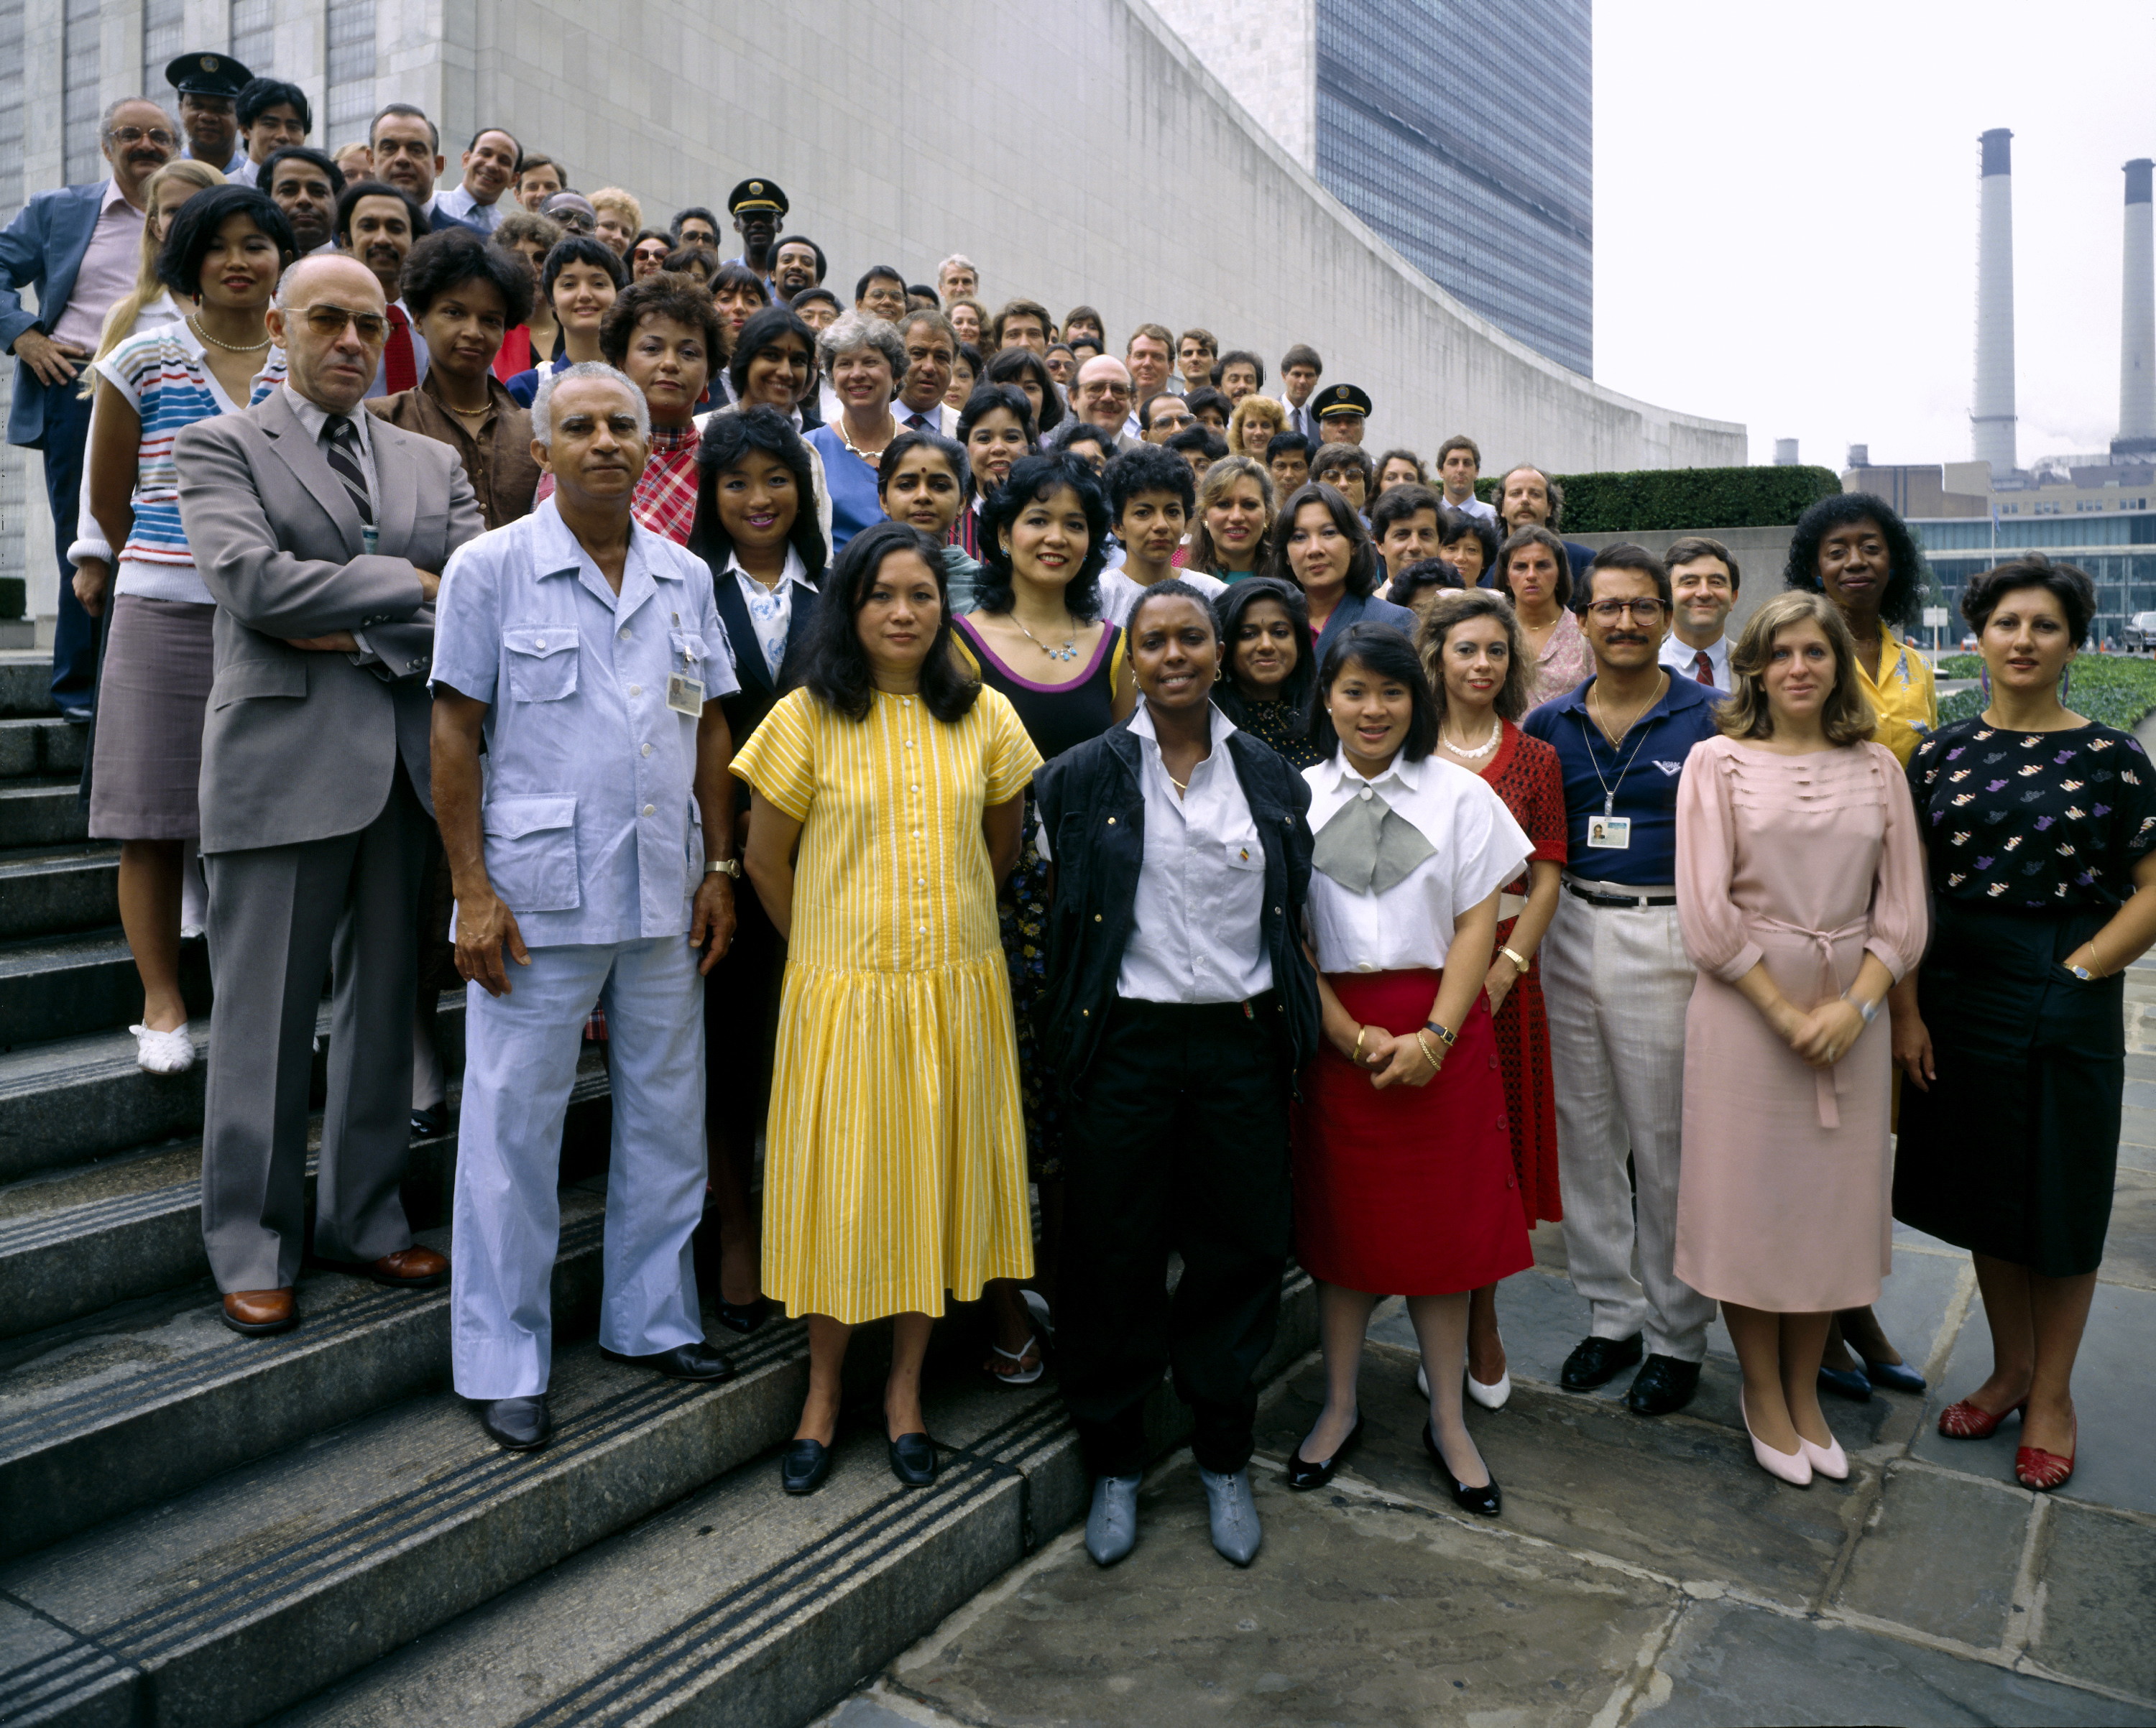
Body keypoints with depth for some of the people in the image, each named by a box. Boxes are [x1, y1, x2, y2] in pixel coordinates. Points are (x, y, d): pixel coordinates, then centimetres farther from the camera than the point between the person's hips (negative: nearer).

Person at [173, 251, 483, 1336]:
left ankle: (364, 1219, 24)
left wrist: (359, 636, -8)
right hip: (284, 761, -4)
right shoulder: (220, 446, 4)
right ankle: (250, 1246, 15)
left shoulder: (432, 464, 16)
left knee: (385, 1004, 11)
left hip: (408, 764, 4)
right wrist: (410, 584, -8)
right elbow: (253, 582, -13)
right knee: (265, 1020, 1)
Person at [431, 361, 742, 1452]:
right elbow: (454, 732, -4)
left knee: (666, 1114, 12)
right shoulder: (491, 568, -1)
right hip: (537, 894, -4)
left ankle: (652, 1319, 29)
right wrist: (472, 892, -10)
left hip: (665, 892, 4)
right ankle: (503, 1362, 17)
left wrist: (719, 870, 6)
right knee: (512, 1125, 3)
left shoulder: (685, 577, 10)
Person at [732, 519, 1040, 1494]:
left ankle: (905, 1389, 26)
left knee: (935, 1180, 9)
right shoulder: (808, 718, -4)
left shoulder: (983, 717, 3)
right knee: (839, 1186, 4)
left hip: (958, 989, 2)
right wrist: (827, 946, 10)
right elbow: (765, 860, 3)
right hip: (842, 989, -2)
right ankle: (823, 1391, 24)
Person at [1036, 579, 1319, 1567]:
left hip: (1242, 1038, 2)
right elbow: (1060, 906, 6)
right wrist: (1076, 1017, 2)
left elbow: (1290, 911, 14)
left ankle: (1224, 1459, 28)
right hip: (1127, 1037, -2)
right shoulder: (1083, 776, 1)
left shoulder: (1272, 779, 8)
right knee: (1117, 1253, 6)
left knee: (1241, 1246, 8)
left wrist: (1284, 1016, 8)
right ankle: (1114, 1464, 24)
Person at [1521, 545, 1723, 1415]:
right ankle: (1612, 1315, 27)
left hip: (1668, 935, -4)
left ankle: (1679, 1334, 19)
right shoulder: (1548, 723, 8)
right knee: (1583, 1132, 11)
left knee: (1668, 1142, 3)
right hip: (1570, 929, 4)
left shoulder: (1708, 721, -2)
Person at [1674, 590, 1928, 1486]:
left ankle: (1803, 1391, 28)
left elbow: (1903, 907, 4)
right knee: (1751, 1195, 4)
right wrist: (1787, 1013, -13)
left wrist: (1855, 1007, -10)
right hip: (1745, 1002, -3)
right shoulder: (1719, 761, -2)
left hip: (1851, 1011, 3)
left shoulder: (1876, 767, 7)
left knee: (1833, 1198, 10)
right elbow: (1706, 913, -8)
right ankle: (1762, 1394, 23)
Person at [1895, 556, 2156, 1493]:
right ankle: (2009, 1367, 32)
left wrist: (2077, 974, -13)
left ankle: (2052, 1394, 26)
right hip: (1959, 998, 3)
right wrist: (1906, 1010, -5)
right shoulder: (1941, 752, 3)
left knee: (2062, 1198, 9)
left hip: (2068, 1002, -2)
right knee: (1984, 1186, 13)